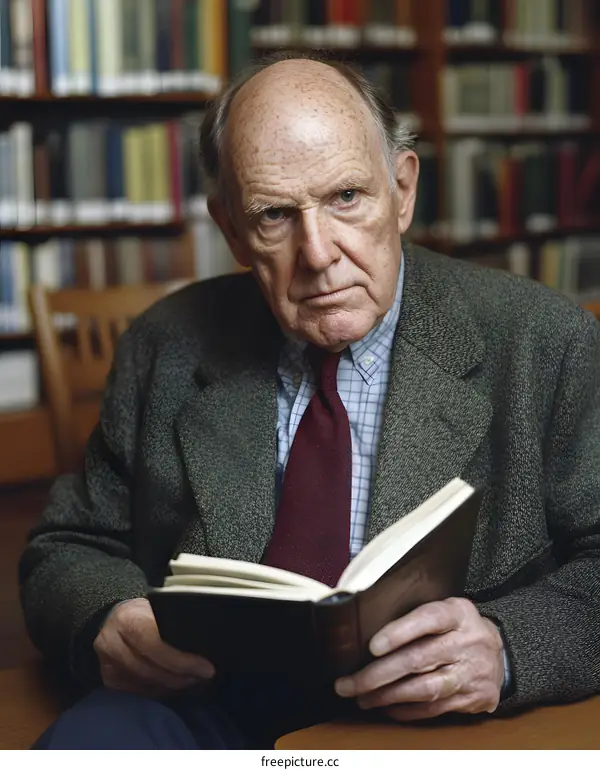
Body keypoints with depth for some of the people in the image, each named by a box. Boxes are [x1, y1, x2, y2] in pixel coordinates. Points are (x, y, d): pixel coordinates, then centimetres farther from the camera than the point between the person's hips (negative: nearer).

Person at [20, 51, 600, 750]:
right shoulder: (165, 350, 11)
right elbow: (69, 549, 16)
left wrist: (505, 649, -19)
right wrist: (109, 618, -8)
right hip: (207, 710, 2)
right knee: (88, 734, -30)